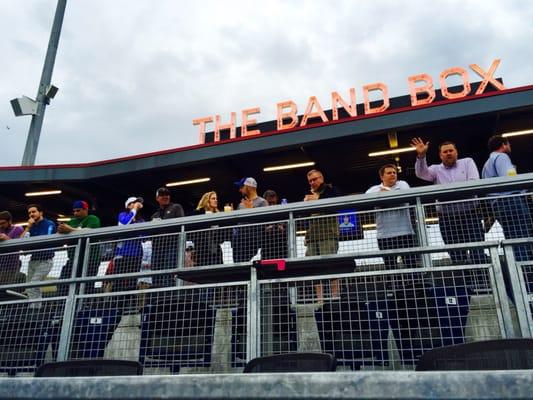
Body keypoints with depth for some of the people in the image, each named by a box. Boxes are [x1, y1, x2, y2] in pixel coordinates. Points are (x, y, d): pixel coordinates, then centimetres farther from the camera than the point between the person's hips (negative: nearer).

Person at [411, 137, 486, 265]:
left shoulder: (467, 162, 13)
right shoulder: (436, 169, 14)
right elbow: (421, 173, -7)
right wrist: (421, 156, -24)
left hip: (470, 213, -1)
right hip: (447, 217, 1)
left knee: (477, 253, -4)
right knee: (456, 256, 4)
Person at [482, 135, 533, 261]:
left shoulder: (486, 165, 31)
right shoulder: (501, 156, 1)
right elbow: (509, 179, -15)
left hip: (498, 205, 9)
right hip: (512, 201, -9)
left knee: (515, 246, 5)